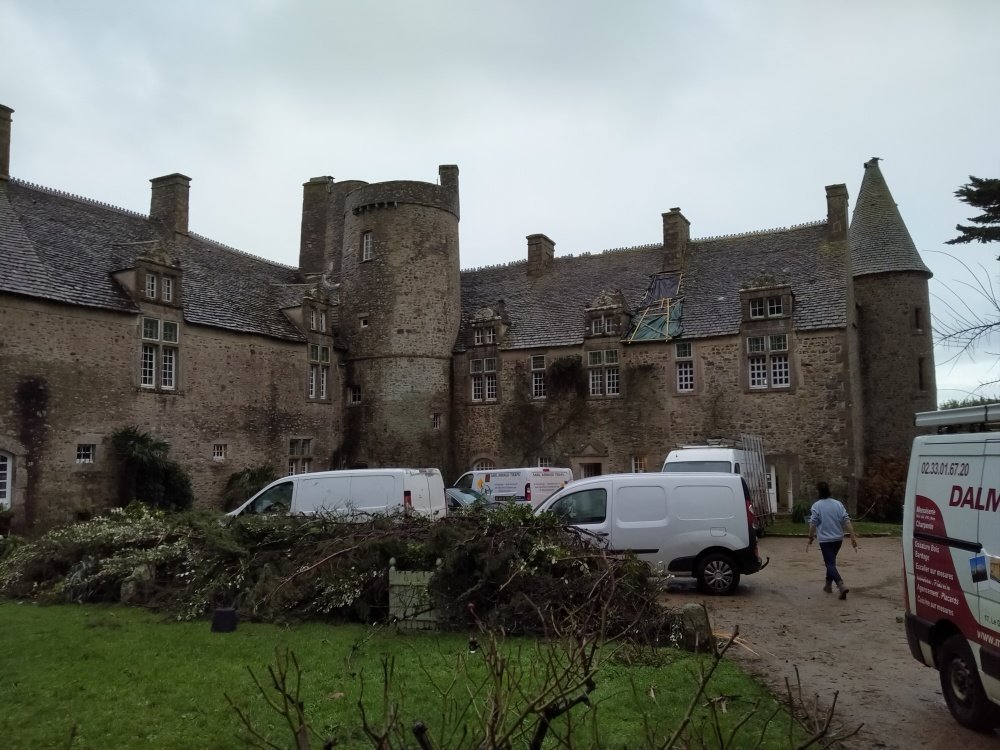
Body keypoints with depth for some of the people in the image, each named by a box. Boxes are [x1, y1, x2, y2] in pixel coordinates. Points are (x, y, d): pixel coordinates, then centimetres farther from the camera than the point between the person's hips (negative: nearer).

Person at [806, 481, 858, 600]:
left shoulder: (816, 506, -11)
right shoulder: (838, 504, 1)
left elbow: (813, 524, -11)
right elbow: (846, 521, -2)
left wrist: (810, 538, 1)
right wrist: (853, 537, 0)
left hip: (825, 540, -5)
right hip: (838, 539, 5)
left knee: (830, 564, -4)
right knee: (831, 561, 22)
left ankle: (841, 585, -23)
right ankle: (828, 585, 30)